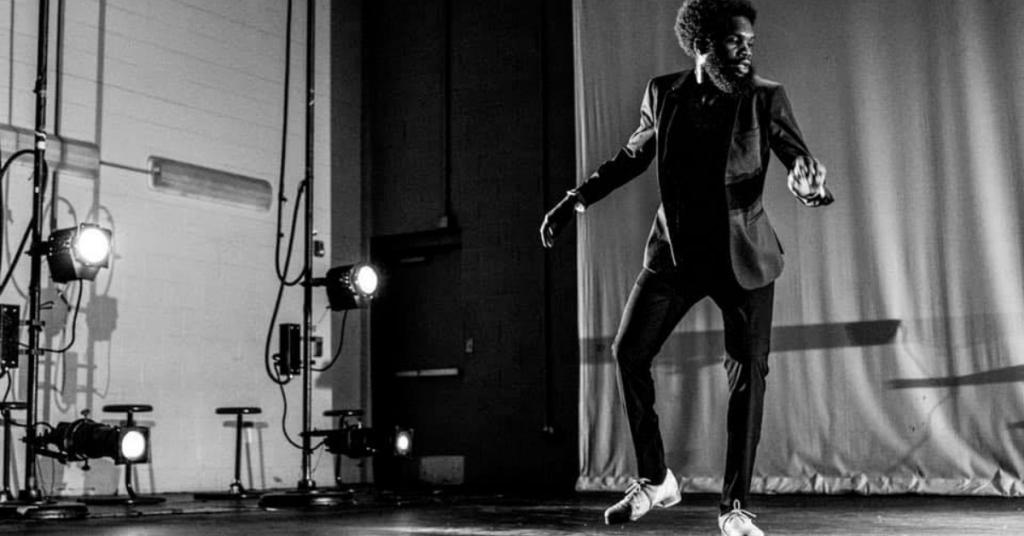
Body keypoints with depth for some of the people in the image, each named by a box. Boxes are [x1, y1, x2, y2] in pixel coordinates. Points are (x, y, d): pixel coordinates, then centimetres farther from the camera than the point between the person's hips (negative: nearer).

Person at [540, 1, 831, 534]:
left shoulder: (765, 99, -6)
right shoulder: (663, 93, 0)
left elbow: (799, 157, -10)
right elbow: (633, 154, 14)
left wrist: (806, 178, -35)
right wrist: (576, 199, 9)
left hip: (742, 255, -2)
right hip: (674, 250, 2)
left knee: (747, 375, -4)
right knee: (628, 351, -2)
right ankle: (654, 480, 16)